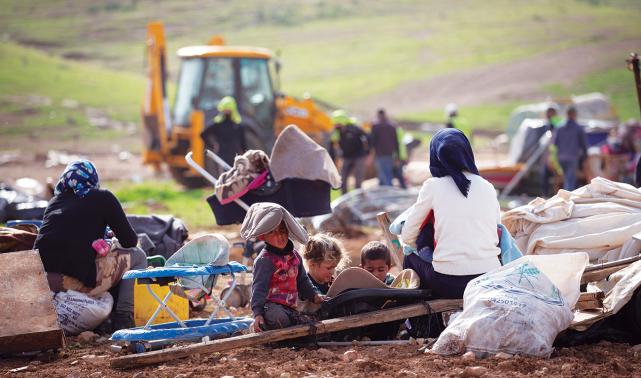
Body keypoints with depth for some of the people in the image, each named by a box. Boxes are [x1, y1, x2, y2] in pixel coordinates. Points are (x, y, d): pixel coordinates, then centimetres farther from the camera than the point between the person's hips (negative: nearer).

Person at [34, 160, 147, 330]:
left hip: (39, 280, 6)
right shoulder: (102, 198, 8)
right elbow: (130, 241, 10)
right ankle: (123, 318, 4)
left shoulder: (55, 201, 23)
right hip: (79, 280, -6)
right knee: (137, 256, 14)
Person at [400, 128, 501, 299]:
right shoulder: (488, 187, 9)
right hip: (491, 280, 3)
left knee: (410, 259, 27)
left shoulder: (433, 186, 1)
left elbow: (407, 237, 6)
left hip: (448, 284, -3)